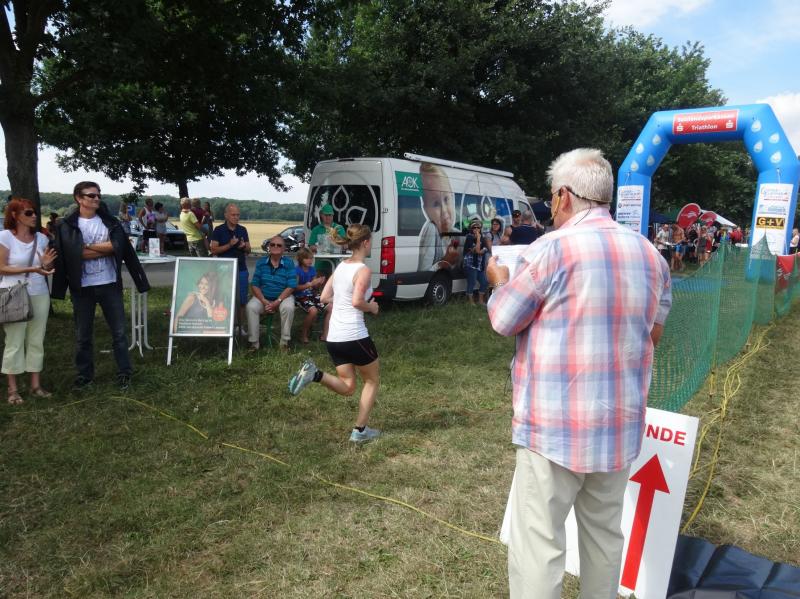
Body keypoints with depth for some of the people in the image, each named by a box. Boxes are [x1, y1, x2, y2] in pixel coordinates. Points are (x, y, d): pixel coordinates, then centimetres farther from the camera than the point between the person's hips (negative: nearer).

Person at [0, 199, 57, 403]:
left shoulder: (41, 238, 6)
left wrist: (46, 264, -12)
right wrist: (31, 269, -20)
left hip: (39, 294, 4)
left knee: (36, 340, 7)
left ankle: (35, 385, 16)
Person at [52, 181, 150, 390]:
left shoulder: (110, 222, 5)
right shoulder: (66, 225, -1)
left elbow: (117, 246, -12)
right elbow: (75, 253, -16)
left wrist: (88, 247, -11)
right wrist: (105, 248, -11)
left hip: (109, 285, 1)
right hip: (82, 287, -1)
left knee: (119, 331, 4)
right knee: (83, 334, 11)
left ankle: (124, 373, 15)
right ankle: (84, 374, 25)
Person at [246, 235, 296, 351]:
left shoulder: (289, 263, -4)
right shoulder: (261, 262, 3)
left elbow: (291, 286, -10)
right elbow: (254, 284, -1)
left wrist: (277, 302, -20)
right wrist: (264, 301, -17)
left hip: (283, 296, -2)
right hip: (263, 296, 2)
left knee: (288, 307, -34)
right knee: (251, 307, -27)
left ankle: (284, 342, -18)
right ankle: (254, 342, -19)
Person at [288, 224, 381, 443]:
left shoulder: (340, 266, 12)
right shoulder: (363, 270, -11)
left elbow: (325, 297, 15)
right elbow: (357, 301, -24)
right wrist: (371, 307, -4)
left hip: (333, 337, 7)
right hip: (354, 336, -7)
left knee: (347, 388, 15)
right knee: (373, 380, 16)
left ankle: (314, 374, -10)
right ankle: (360, 430, 16)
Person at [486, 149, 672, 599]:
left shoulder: (551, 250, -14)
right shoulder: (651, 255, 5)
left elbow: (503, 322, -5)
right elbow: (653, 334, 15)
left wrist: (500, 281, 14)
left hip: (556, 426, -6)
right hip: (621, 424, 7)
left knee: (538, 544, 4)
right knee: (605, 534, 21)